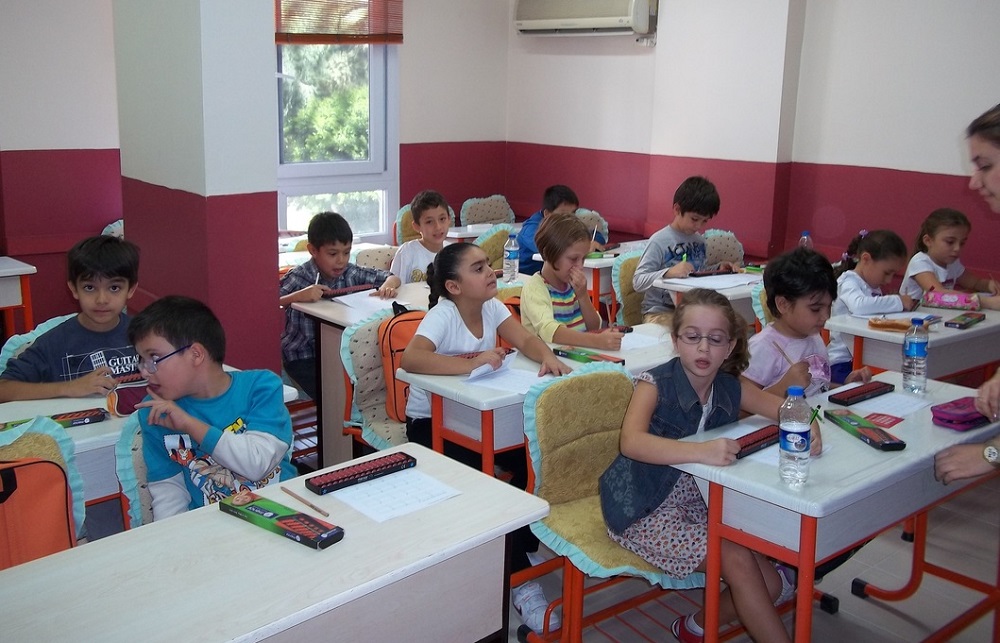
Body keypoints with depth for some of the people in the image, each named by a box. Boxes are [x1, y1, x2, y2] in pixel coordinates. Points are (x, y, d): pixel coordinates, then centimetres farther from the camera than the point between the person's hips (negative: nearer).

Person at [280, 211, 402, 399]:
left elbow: (393, 277, 6)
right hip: (303, 356, -5)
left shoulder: (350, 272, -2)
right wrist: (298, 295, -41)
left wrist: (388, 285, -17)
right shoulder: (298, 278, -16)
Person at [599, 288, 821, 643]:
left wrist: (808, 430, -21)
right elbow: (631, 442, -35)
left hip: (701, 504, 6)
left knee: (774, 584, -5)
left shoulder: (731, 388, -2)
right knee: (737, 560, -20)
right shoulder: (655, 385, -18)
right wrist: (701, 451, -49)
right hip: (646, 511, -6)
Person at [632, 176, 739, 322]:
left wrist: (718, 268, 6)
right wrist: (669, 272, -29)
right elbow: (637, 282, -15)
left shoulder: (699, 240, 12)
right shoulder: (659, 241, -11)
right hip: (660, 312, -7)